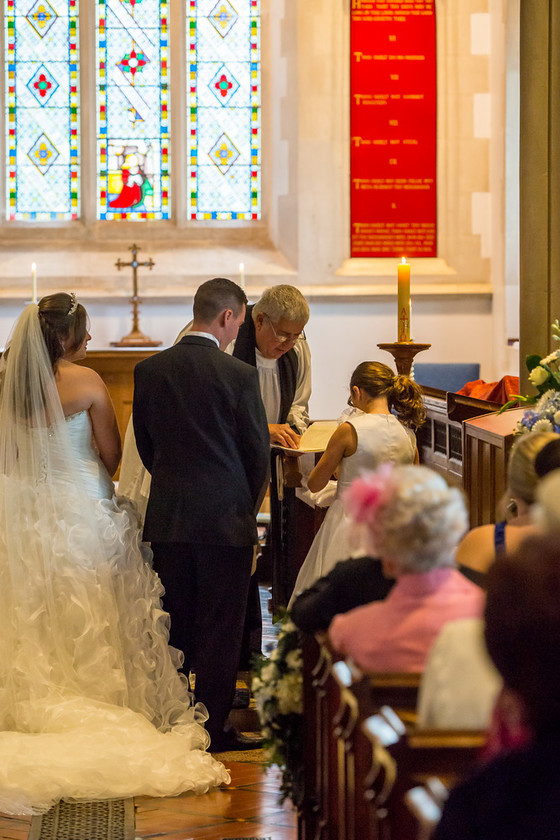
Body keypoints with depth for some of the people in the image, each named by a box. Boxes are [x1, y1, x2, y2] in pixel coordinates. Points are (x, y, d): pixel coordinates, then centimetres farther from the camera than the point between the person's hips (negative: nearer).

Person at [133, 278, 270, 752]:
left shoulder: (150, 370, 0)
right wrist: (248, 506, 13)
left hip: (167, 517, 4)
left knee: (174, 624, 13)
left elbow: (145, 444, 9)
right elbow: (258, 450, -4)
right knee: (221, 628, 4)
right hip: (225, 517, -4)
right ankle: (212, 728, 8)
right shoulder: (239, 375, -12)